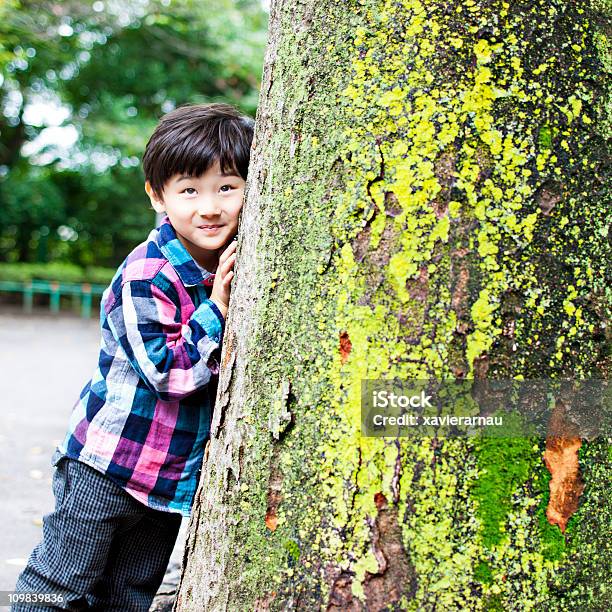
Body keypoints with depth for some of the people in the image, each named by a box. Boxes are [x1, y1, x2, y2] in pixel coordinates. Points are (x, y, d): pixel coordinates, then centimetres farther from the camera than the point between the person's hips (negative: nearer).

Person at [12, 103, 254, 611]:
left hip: (176, 472, 7)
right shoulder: (146, 276, -20)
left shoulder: (237, 263, 3)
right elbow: (165, 369, -22)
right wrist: (216, 310, -25)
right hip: (109, 463, -6)